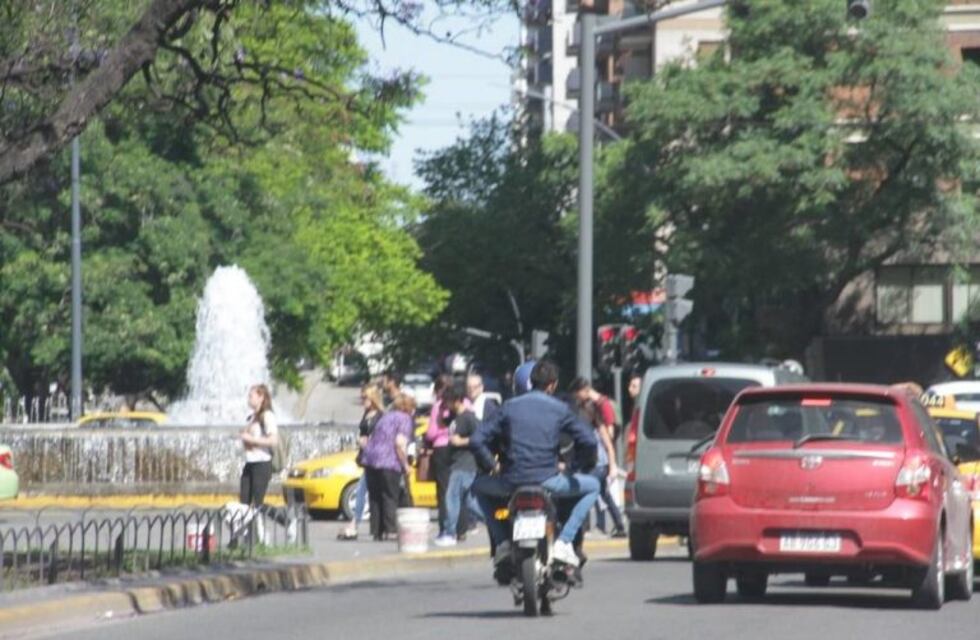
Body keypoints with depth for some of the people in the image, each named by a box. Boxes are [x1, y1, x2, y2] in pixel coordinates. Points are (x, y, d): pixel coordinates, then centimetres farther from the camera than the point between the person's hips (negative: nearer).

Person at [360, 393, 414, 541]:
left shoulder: (386, 417, 22)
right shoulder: (404, 419, 0)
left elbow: (371, 439, 23)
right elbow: (400, 444, -12)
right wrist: (406, 465, -5)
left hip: (370, 458, 7)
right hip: (389, 462, -7)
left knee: (375, 498, 9)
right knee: (390, 498, -2)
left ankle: (377, 531, 8)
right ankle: (390, 530, -6)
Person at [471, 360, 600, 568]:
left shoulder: (509, 407, 7)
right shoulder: (559, 409, 3)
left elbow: (477, 441, 2)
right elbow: (588, 440, -5)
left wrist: (491, 465, 18)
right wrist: (583, 464, 15)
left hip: (511, 481, 2)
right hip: (546, 480, -2)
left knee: (479, 487, 32)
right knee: (592, 486, 21)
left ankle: (501, 541, 15)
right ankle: (563, 542, 6)